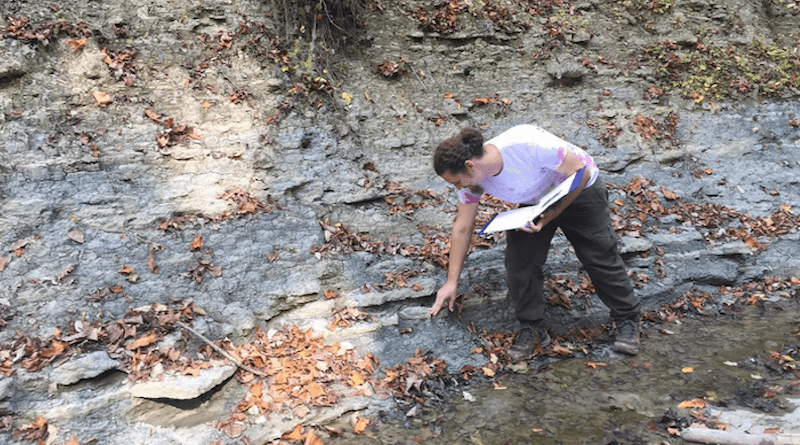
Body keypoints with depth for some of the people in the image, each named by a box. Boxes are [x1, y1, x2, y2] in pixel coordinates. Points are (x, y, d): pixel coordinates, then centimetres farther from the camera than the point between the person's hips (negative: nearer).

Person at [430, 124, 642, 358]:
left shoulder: (526, 144, -40)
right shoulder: (472, 179, -20)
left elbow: (579, 173, -27)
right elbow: (462, 228, -9)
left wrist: (551, 215, -32)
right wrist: (452, 282, -6)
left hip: (579, 192, -4)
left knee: (601, 257, 2)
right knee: (519, 262, -8)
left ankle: (627, 318, 24)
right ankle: (532, 328, 11)